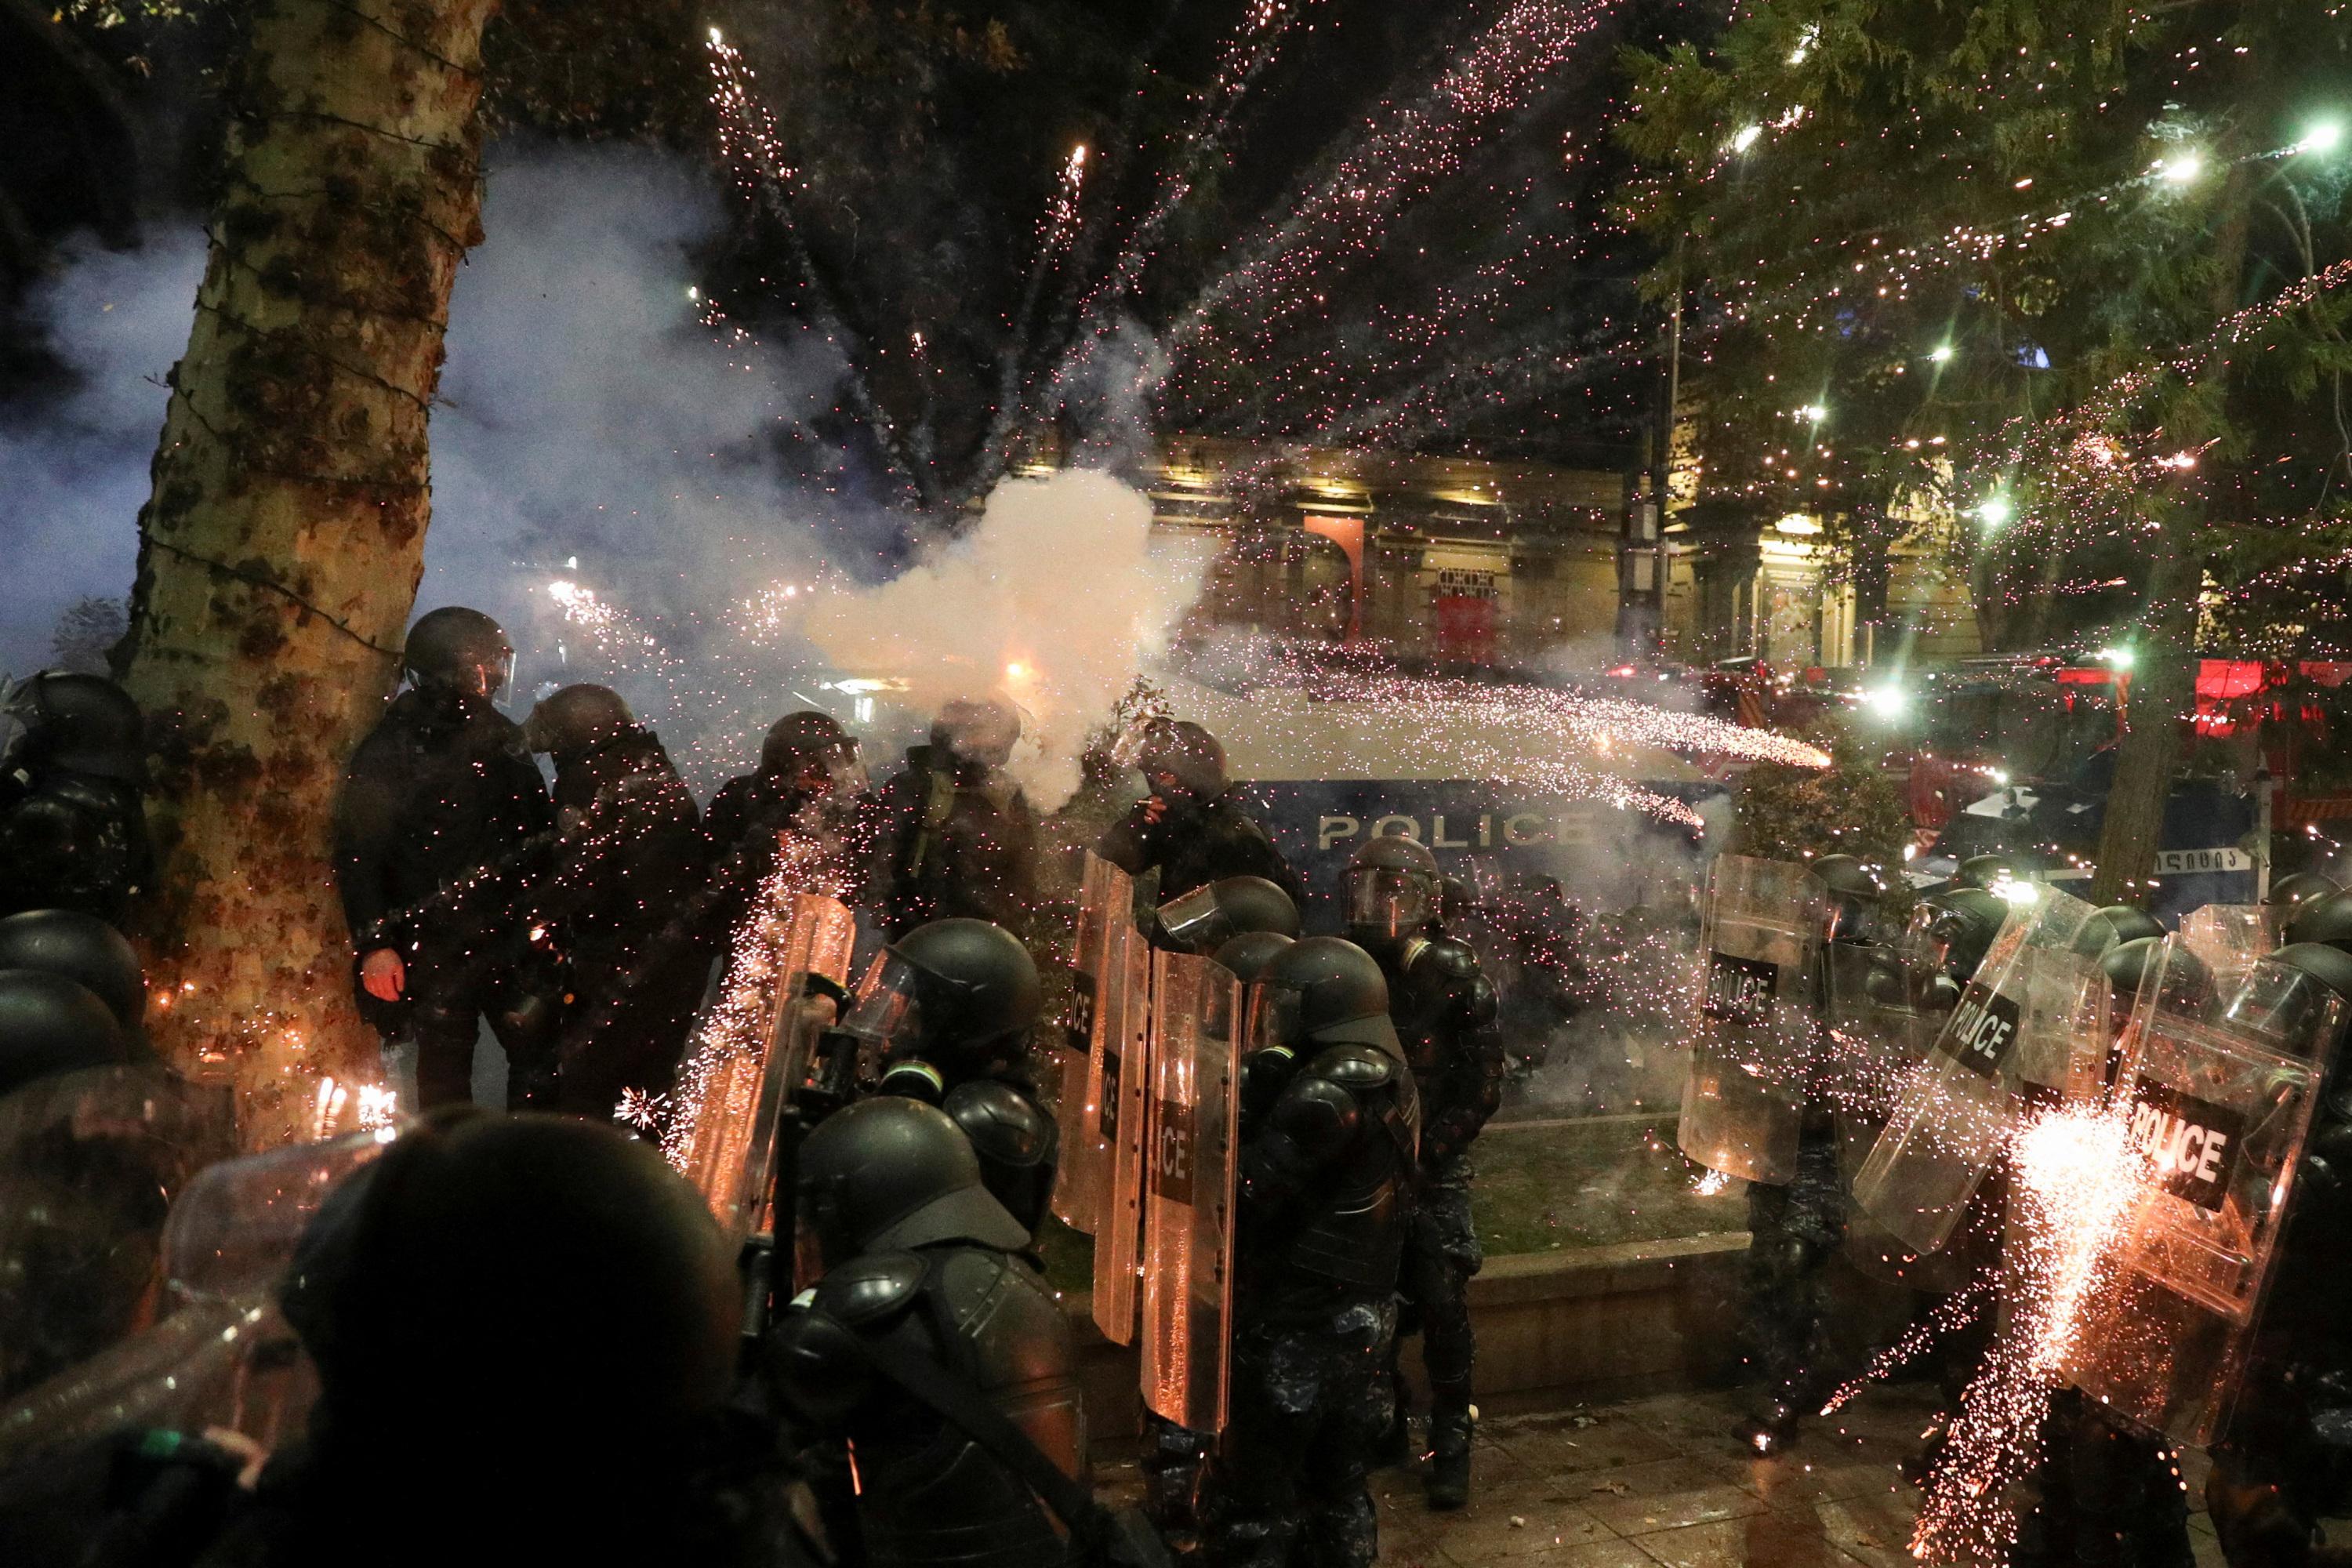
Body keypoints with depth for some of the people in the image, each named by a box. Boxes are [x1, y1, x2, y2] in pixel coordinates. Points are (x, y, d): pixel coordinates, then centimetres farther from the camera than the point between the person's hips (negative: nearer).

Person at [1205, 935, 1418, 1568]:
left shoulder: (1330, 1090, -22)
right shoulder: (1390, 1079, 7)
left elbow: (1247, 1189, -24)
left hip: (1295, 1330, -9)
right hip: (1363, 1322, 9)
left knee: (1254, 1507, 3)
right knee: (1342, 1492, 19)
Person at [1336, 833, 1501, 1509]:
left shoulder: (1454, 973, -7)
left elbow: (1484, 1079, -7)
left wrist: (1428, 1147, -12)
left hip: (1432, 1174, -2)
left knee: (1443, 1308, -4)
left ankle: (1451, 1446, 13)